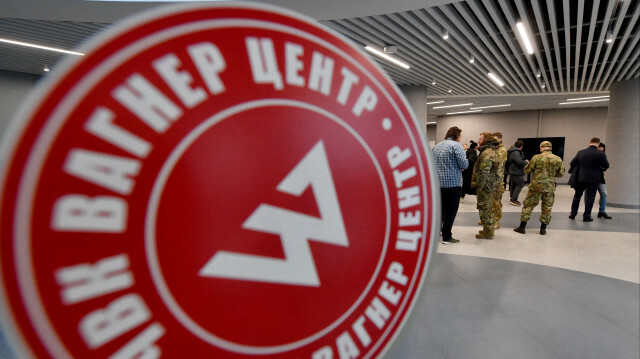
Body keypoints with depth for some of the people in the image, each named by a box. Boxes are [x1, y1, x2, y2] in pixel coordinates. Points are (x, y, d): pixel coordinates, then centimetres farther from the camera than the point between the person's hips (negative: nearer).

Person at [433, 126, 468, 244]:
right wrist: (461, 167, 5)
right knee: (451, 210, 1)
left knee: (441, 208, 17)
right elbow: (464, 164, -16)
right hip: (453, 183, -7)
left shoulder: (437, 146, 11)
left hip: (439, 183, 7)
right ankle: (446, 237, 5)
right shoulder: (456, 145, -10)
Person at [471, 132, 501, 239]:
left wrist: (479, 185, -18)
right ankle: (489, 229, 30)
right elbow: (501, 166, 23)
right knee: (488, 208, 19)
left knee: (485, 208, -2)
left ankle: (488, 233, 6)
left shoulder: (487, 153, -19)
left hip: (486, 185, -11)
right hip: (492, 184, 11)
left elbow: (484, 172, -24)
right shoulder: (493, 151, 16)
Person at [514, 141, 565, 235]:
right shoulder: (558, 159, 0)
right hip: (550, 187, 2)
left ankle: (522, 227, 8)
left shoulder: (537, 158, -9)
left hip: (536, 186, -2)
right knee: (547, 208, 13)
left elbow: (527, 170, -3)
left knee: (528, 205, 6)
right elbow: (561, 173, 9)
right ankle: (543, 229, 18)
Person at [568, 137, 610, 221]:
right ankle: (586, 216, 6)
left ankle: (573, 214, 19)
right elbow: (606, 166, -7)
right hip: (593, 179, -3)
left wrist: (571, 171, 21)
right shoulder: (600, 154, -10)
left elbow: (572, 164, 4)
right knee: (590, 197, 4)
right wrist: (600, 168, 14)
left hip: (580, 178, 3)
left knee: (577, 195, 15)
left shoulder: (580, 152, 0)